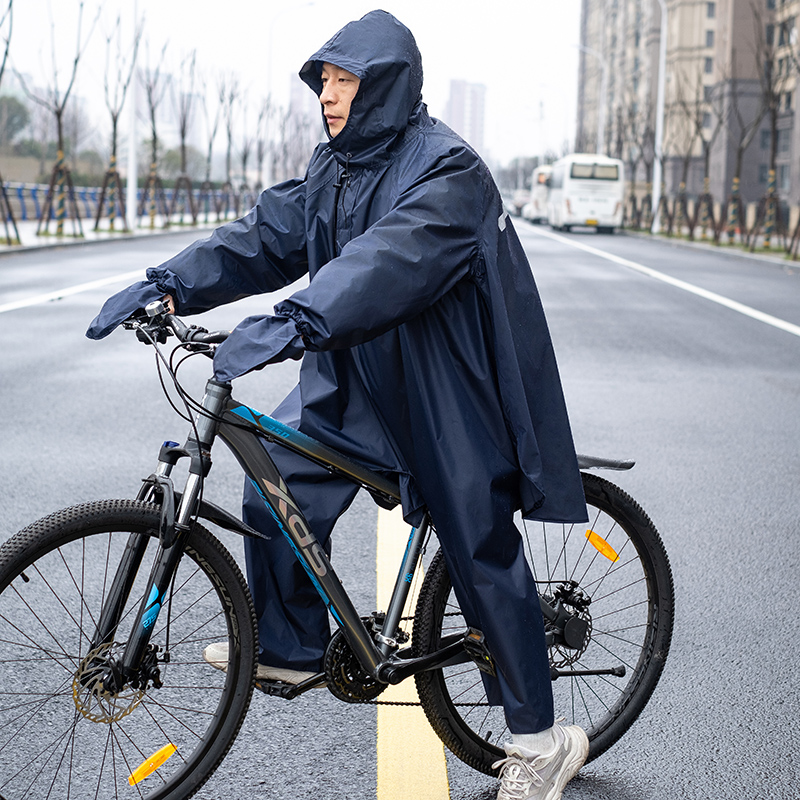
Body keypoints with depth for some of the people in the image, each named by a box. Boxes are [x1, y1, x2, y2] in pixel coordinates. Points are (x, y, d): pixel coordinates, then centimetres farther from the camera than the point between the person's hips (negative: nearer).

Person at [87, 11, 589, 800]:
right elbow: (267, 233, 1)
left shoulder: (446, 171, -18)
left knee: (481, 555, -3)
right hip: (356, 383, 8)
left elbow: (393, 259, -35)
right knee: (277, 479, 0)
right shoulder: (334, 168, 9)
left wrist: (293, 324, -49)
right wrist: (168, 284, -13)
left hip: (444, 397, -8)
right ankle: (290, 649, 21)